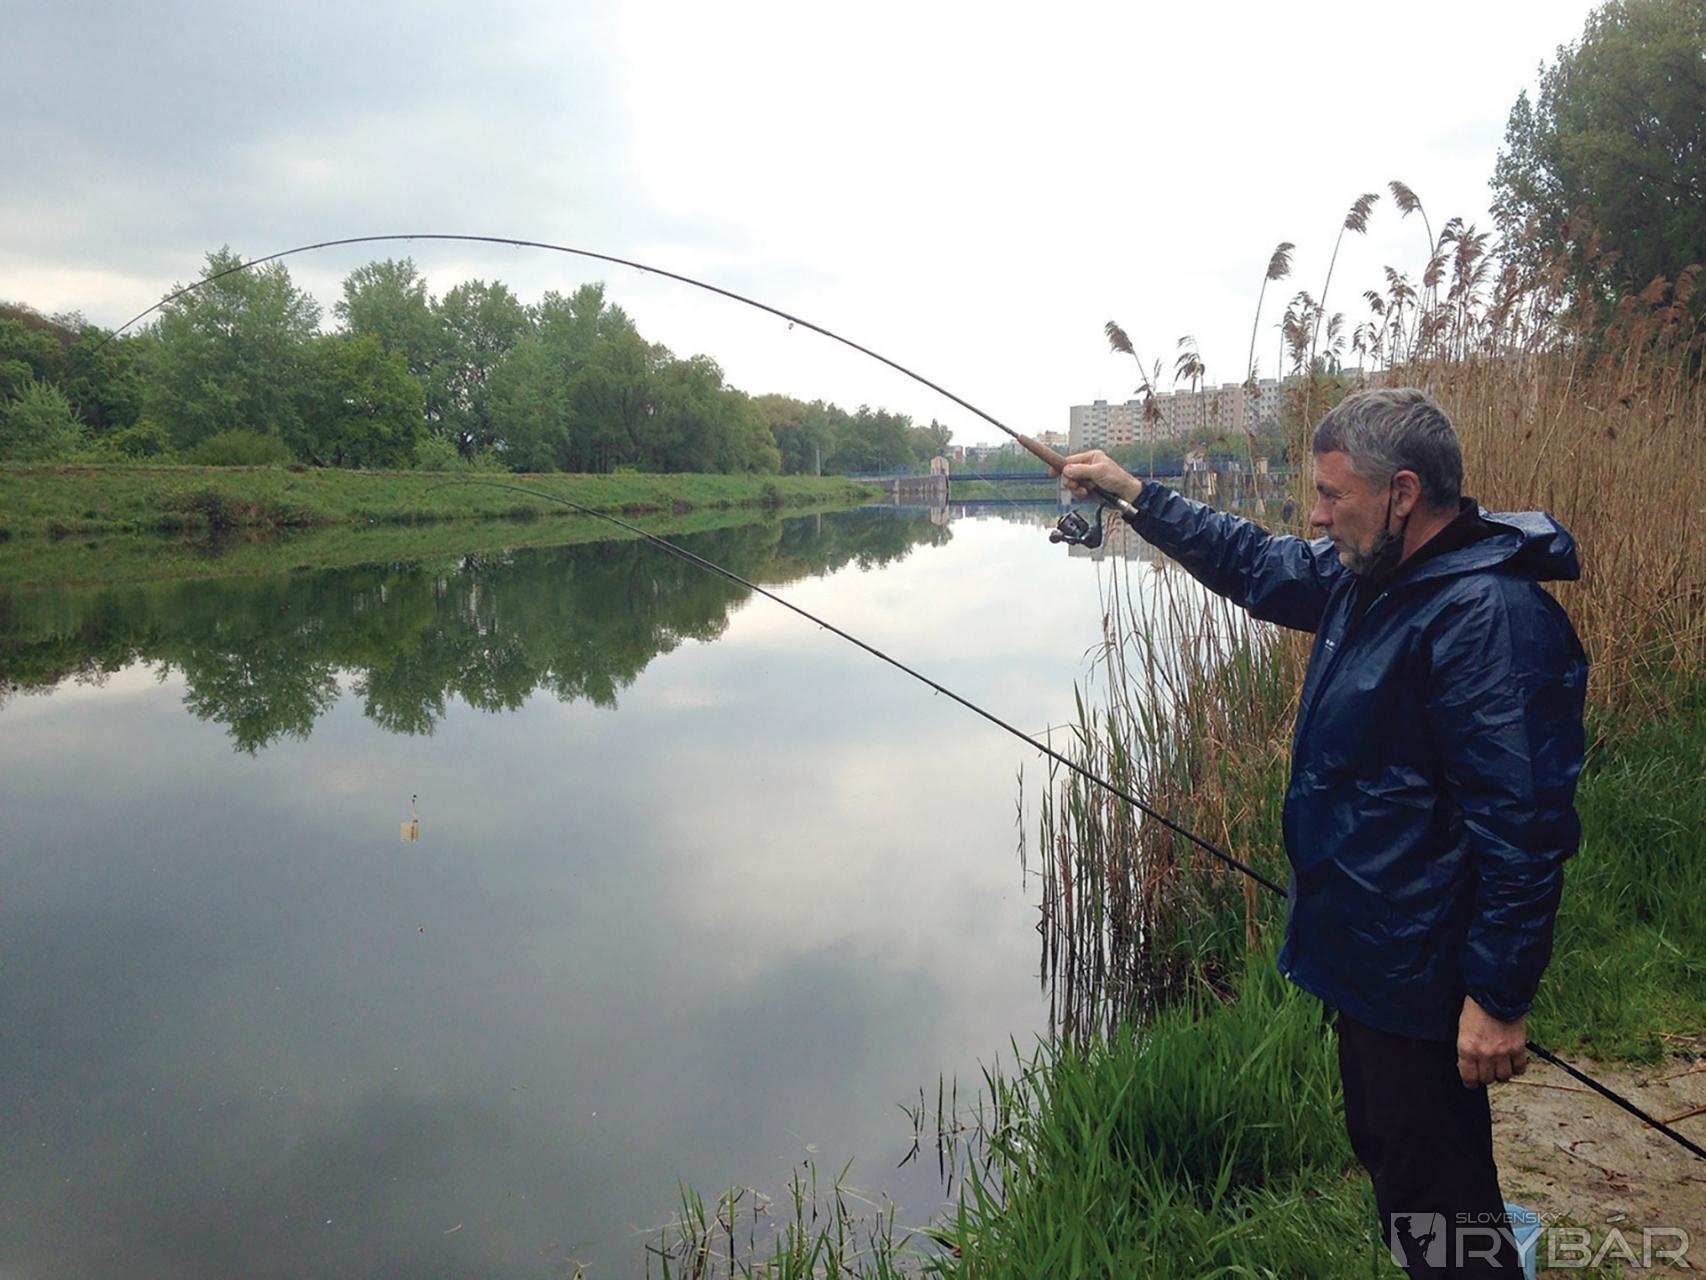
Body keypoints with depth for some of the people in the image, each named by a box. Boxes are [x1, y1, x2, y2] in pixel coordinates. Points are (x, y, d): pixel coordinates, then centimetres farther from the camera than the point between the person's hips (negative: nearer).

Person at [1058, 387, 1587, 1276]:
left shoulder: (1491, 617, -25)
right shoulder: (1370, 577, 5)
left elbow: (1525, 827, -26)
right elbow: (1259, 566, 20)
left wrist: (1499, 998, -23)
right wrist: (1134, 494, 18)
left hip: (1421, 975, -10)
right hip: (1365, 954, 10)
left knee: (1435, 1197, 4)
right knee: (1385, 1155, 25)